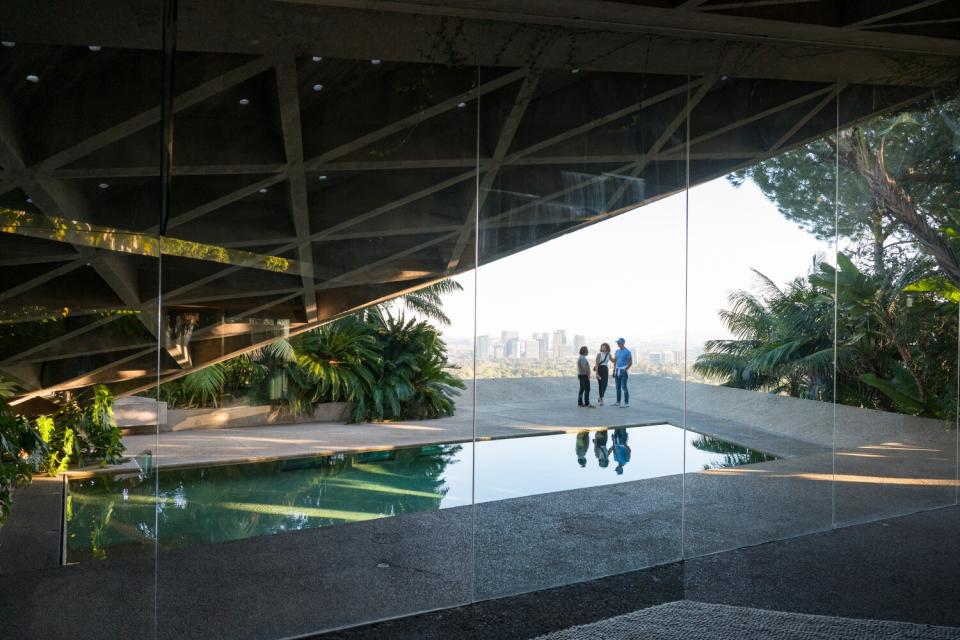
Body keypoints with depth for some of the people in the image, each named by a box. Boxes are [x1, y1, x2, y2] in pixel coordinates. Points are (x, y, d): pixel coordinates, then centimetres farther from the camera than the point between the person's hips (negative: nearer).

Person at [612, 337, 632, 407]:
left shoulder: (627, 352, -6)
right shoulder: (617, 351, 15)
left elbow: (630, 362, -9)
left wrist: (625, 370, -16)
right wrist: (614, 370, 13)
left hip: (623, 371, -7)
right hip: (617, 371, 7)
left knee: (624, 387, -9)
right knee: (618, 387, 10)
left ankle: (626, 403, -6)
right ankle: (618, 402, 16)